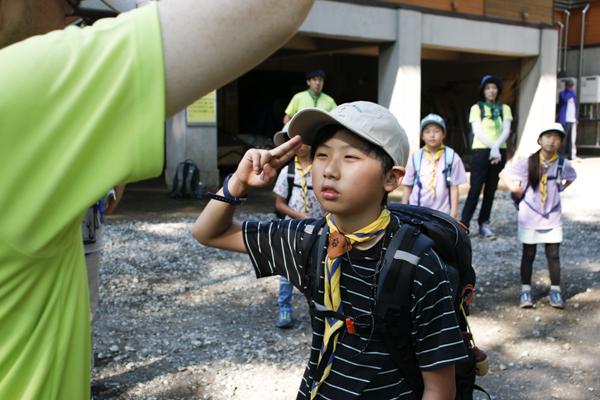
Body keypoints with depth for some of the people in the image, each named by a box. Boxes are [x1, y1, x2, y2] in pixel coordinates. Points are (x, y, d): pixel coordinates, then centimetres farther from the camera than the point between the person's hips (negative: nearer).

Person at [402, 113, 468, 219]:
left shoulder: (452, 158, 1)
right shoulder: (415, 158, 3)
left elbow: (454, 187, 1)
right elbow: (407, 187, 7)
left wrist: (453, 213, -1)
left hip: (441, 214, -1)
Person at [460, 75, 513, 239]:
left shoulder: (504, 109, 13)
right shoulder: (477, 108, 3)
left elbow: (506, 131, 1)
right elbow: (478, 132, -7)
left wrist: (496, 147, -16)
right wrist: (493, 147, -19)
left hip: (499, 152, 4)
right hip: (482, 151, -4)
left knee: (491, 190, 6)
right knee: (475, 189, -9)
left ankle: (484, 224, 13)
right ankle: (463, 224, -4)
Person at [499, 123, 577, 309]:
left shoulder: (563, 164, -3)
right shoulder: (528, 163, -9)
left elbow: (571, 177, 20)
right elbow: (504, 174, 0)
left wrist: (561, 188, 4)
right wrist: (515, 188, -10)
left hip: (553, 217, 2)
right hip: (530, 216, -1)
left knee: (553, 254, 5)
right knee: (528, 254, 7)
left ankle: (555, 291, 17)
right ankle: (525, 290, 16)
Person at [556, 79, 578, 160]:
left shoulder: (574, 95, 21)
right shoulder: (562, 94, 1)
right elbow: (565, 99, -22)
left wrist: (576, 119, 21)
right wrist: (570, 91, -11)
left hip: (572, 120, 6)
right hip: (564, 120, -6)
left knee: (571, 139, 3)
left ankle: (570, 154, 6)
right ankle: (559, 154, -5)